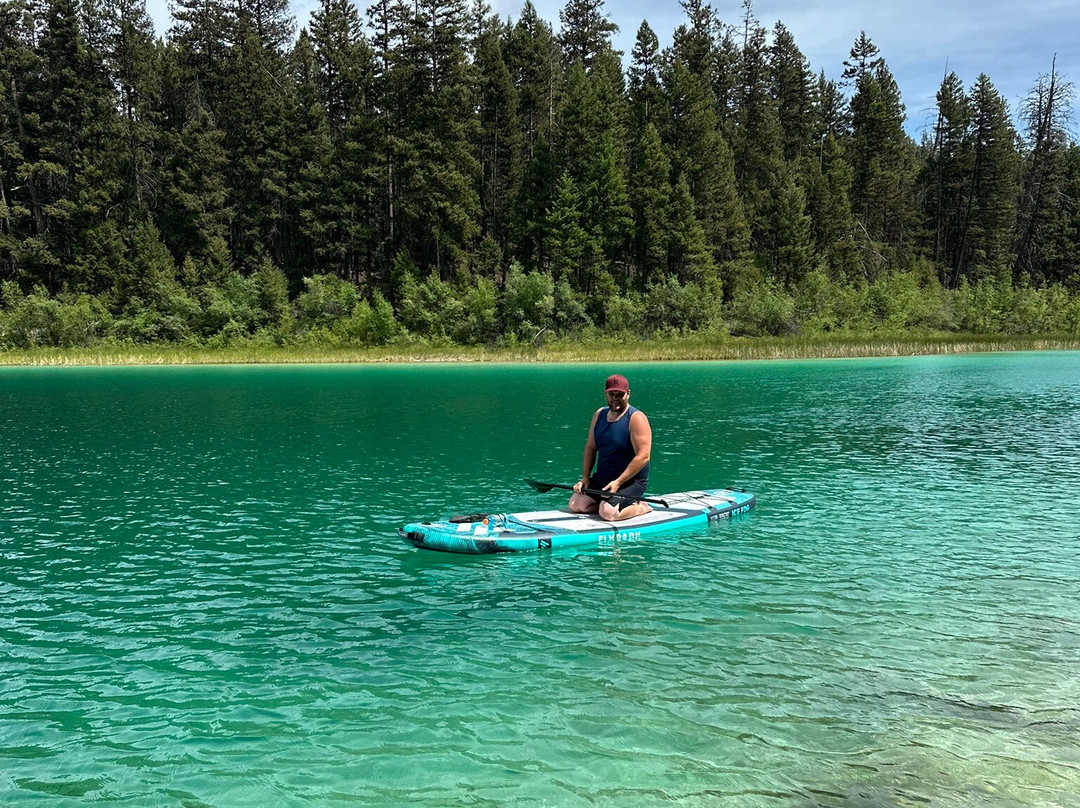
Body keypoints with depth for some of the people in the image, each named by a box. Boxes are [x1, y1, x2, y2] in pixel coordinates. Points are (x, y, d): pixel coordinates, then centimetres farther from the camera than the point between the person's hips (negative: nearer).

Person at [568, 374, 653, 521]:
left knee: (608, 513, -27)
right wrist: (585, 478, 0)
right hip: (601, 479, 7)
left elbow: (643, 456, -21)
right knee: (575, 505, -8)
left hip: (631, 481, -7)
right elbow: (590, 448, 12)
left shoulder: (636, 418, -14)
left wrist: (618, 482, -24)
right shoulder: (599, 415, 8)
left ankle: (641, 507, 0)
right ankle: (610, 502, 11)